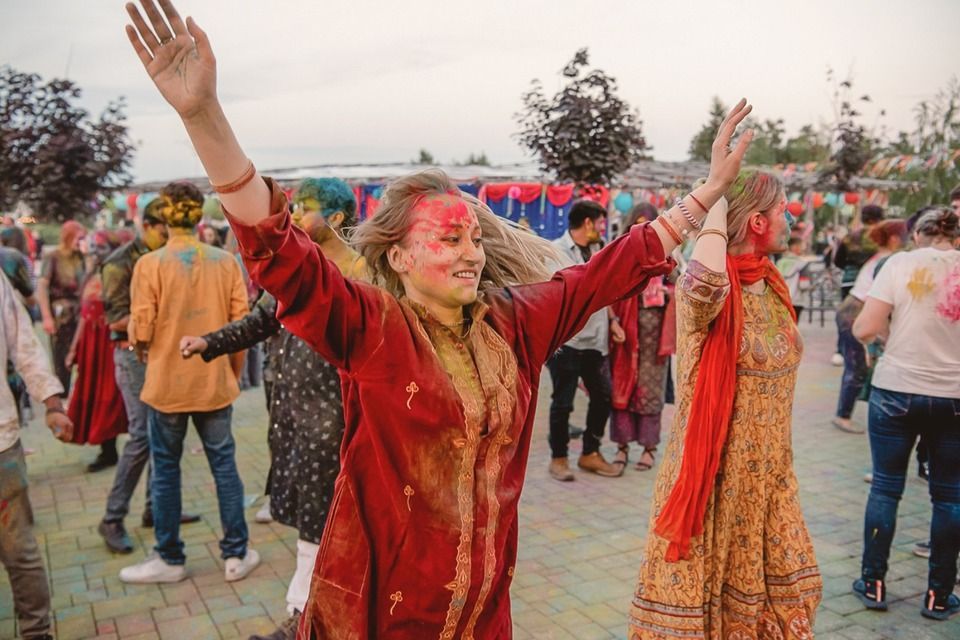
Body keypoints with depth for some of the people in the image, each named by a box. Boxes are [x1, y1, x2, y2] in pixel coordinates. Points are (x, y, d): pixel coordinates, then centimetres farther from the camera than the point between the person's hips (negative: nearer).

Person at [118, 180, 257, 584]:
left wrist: (145, 351, 12)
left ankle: (170, 559, 23)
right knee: (224, 465, 12)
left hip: (167, 382, -2)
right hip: (215, 381, 2)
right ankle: (236, 555, 19)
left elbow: (141, 331, -11)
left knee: (166, 469, 12)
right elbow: (240, 323, -3)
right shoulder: (226, 261, -5)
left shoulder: (150, 264, -11)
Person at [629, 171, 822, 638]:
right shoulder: (710, 289, -20)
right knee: (697, 596, 6)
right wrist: (715, 204, -30)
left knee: (766, 591, 19)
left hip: (767, 473, 8)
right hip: (713, 473, -7)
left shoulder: (773, 285, 4)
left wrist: (776, 456, 20)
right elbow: (704, 281, -48)